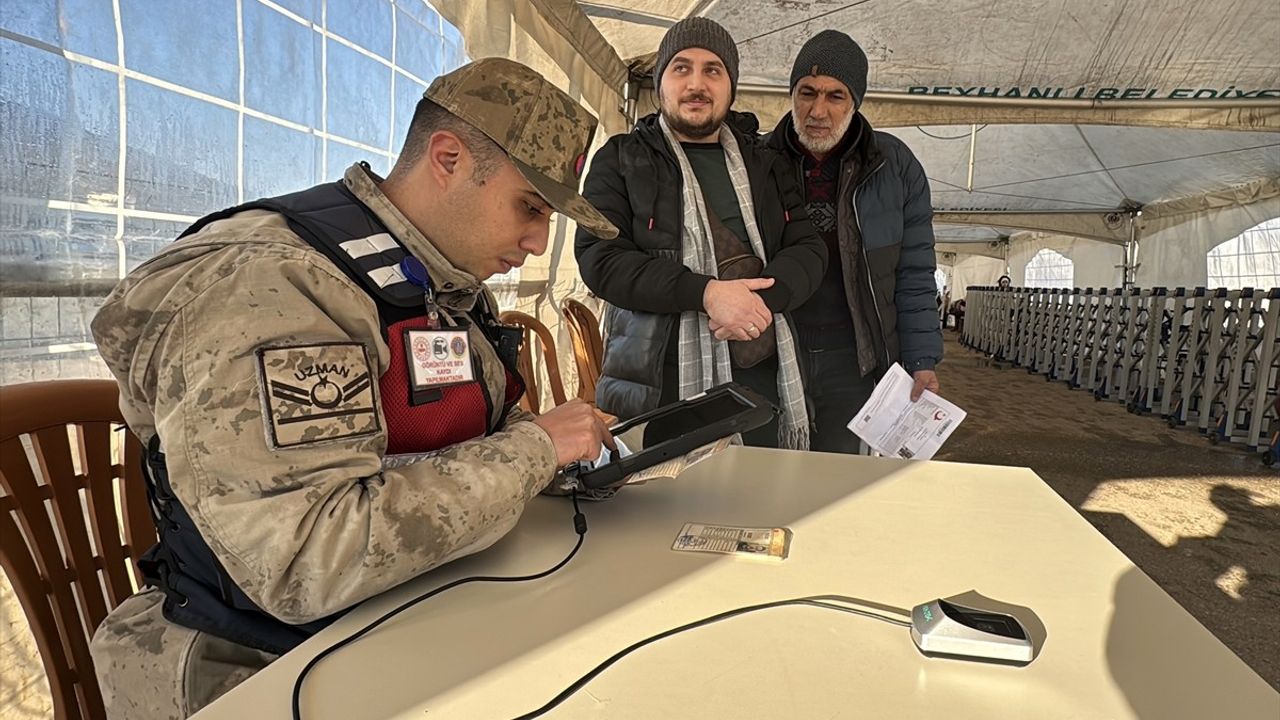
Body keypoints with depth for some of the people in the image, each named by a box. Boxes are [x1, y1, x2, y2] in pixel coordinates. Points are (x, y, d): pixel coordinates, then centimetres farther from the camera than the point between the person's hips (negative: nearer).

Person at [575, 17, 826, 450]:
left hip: (761, 379, 4)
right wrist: (705, 293, -18)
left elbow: (808, 249, 9)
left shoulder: (765, 165, 17)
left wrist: (762, 299, -14)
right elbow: (599, 257, -6)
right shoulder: (619, 160, 7)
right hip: (656, 387, -3)